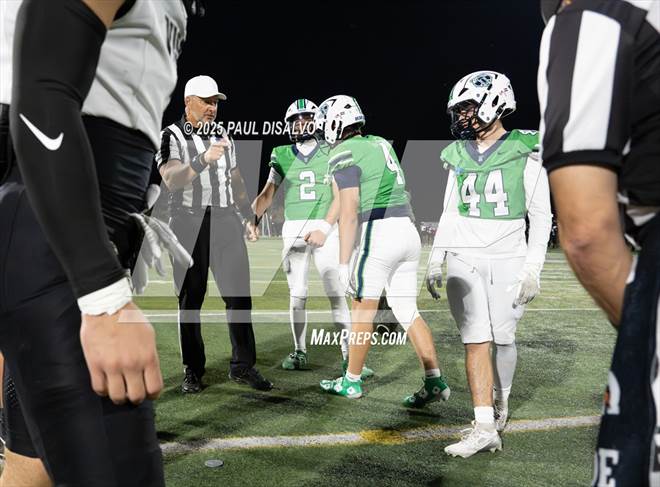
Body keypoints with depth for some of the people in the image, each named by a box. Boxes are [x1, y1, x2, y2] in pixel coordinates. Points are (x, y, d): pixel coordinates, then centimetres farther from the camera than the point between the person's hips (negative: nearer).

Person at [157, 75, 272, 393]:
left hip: (225, 221, 4)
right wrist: (204, 159, -28)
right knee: (190, 299, 4)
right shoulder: (171, 136, -2)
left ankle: (243, 366, 11)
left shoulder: (223, 137, 15)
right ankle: (193, 370, 16)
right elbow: (171, 181, -16)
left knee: (239, 294, 0)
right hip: (189, 222, -4)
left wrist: (248, 216, 18)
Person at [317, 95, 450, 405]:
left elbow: (349, 211, -15)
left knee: (363, 308, 6)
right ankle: (435, 382, 8)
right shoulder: (381, 143, 18)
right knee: (407, 311, 11)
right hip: (408, 230, 8)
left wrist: (344, 263, -15)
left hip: (379, 232, -8)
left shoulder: (344, 155, -7)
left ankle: (352, 382, 18)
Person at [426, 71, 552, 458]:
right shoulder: (459, 157, 10)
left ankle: (501, 400, 31)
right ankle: (485, 427, -1)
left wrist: (533, 269, -8)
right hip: (465, 260, 3)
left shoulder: (525, 155, -3)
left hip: (507, 259, -3)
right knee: (476, 340, -3)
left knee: (502, 336, 4)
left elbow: (541, 216, -2)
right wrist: (436, 261, 9)